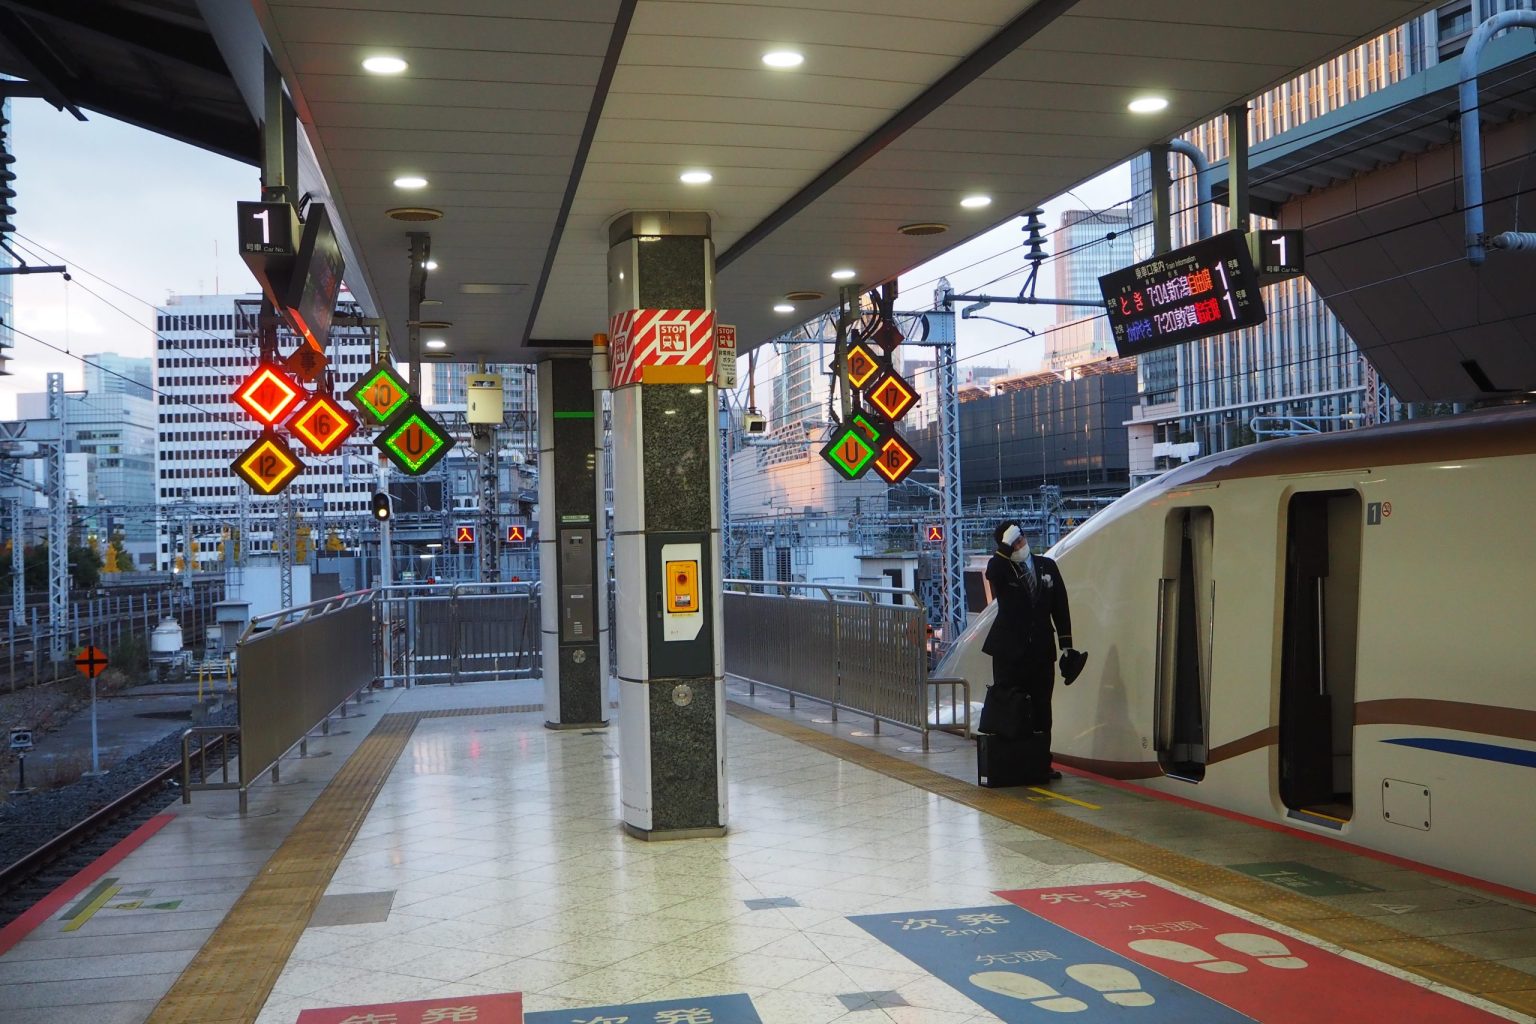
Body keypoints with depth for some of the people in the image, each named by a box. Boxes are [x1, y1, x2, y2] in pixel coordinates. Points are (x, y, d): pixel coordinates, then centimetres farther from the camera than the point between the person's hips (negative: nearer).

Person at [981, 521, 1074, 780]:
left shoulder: (1047, 566, 9)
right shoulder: (1001, 568, 0)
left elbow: (1060, 606, 10)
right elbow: (992, 574, -27)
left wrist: (1066, 643, 6)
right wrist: (1006, 547, -23)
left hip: (1042, 651, 3)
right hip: (1009, 652, -3)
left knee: (1041, 710, 8)